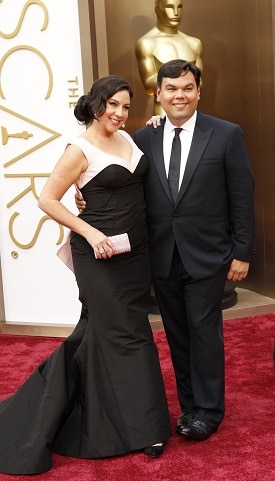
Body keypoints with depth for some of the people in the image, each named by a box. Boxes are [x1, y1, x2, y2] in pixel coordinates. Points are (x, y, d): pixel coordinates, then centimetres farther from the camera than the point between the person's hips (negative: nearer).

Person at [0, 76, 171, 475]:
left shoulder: (128, 138, 9)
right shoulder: (80, 150, -12)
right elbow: (47, 200, -11)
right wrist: (90, 233, -19)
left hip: (136, 251, 7)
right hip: (101, 254, -7)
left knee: (102, 328, 14)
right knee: (124, 333, -1)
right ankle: (145, 427, 10)